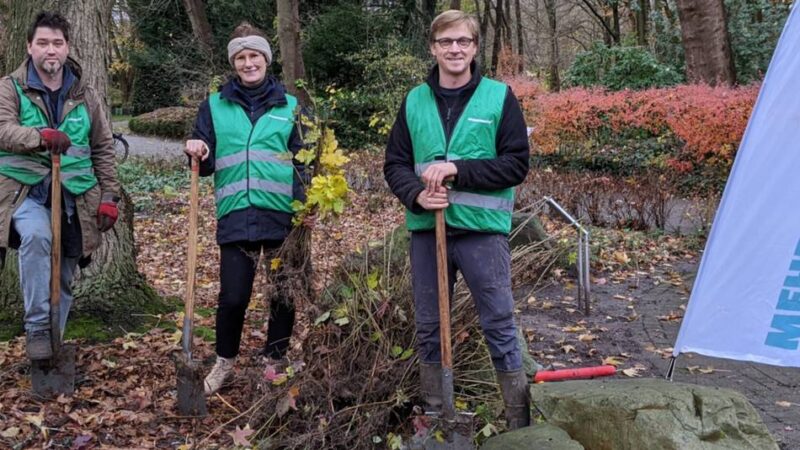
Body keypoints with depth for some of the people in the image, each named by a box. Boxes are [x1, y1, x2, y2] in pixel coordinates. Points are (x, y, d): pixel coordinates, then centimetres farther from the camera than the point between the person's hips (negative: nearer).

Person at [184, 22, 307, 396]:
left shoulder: (290, 106, 8)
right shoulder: (215, 106, 9)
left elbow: (302, 162, 8)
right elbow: (206, 164, 10)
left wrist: (306, 207, -5)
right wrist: (198, 154, -14)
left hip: (283, 215, 1)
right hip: (237, 216, 0)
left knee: (284, 293, 8)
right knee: (233, 296, -2)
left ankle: (275, 361, 28)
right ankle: (225, 361, 24)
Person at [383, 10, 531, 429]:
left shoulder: (499, 97, 0)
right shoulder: (414, 101, 8)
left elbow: (517, 164, -5)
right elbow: (395, 164, 8)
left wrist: (458, 169, -16)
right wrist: (416, 195, -13)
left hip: (483, 229, -3)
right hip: (426, 230, 3)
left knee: (499, 326, 2)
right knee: (428, 327, 12)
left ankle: (519, 421, 15)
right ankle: (434, 417, 27)